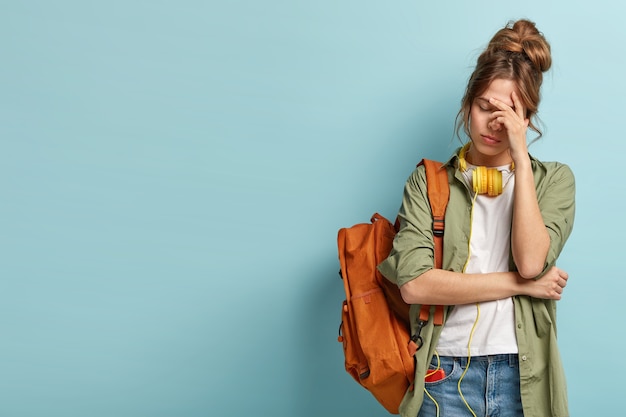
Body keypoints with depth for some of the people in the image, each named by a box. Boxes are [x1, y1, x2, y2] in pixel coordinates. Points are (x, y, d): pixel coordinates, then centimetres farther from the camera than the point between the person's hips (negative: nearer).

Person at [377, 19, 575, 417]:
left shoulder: (553, 179, 4)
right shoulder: (428, 182, 0)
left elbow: (531, 262, -13)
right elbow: (414, 284, -12)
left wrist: (521, 158, -13)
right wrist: (519, 284, -11)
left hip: (523, 376, 1)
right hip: (445, 373, -1)